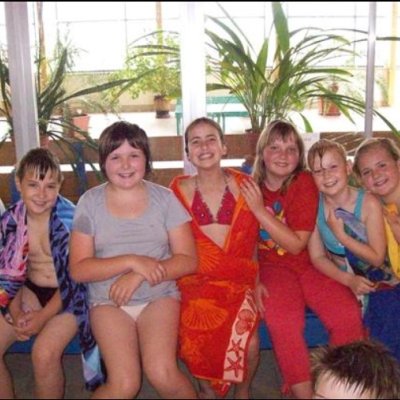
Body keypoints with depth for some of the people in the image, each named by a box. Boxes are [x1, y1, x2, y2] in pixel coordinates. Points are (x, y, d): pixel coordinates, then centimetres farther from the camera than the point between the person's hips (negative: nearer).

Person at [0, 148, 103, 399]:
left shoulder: (70, 219, -19)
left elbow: (74, 278, -15)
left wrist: (44, 316, -19)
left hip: (68, 296, -5)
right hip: (31, 291, 5)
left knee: (44, 353, -26)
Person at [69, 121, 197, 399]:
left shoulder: (164, 198, 2)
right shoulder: (90, 202, 1)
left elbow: (188, 260, -2)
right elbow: (79, 269, -5)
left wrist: (139, 276, -15)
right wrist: (132, 261, -17)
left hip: (159, 295, 0)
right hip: (109, 300, 0)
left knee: (162, 374, -23)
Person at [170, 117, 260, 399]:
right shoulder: (179, 191, 1)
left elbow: (251, 238, 12)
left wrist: (256, 279, 4)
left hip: (239, 282, 1)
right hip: (197, 282, 0)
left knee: (248, 342, -24)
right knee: (200, 341, -27)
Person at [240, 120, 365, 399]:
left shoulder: (304, 183, -8)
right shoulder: (248, 185, -2)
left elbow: (296, 245, -14)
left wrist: (260, 210, -20)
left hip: (308, 263, 0)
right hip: (270, 267, 0)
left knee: (348, 315, -20)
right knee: (283, 320, -28)